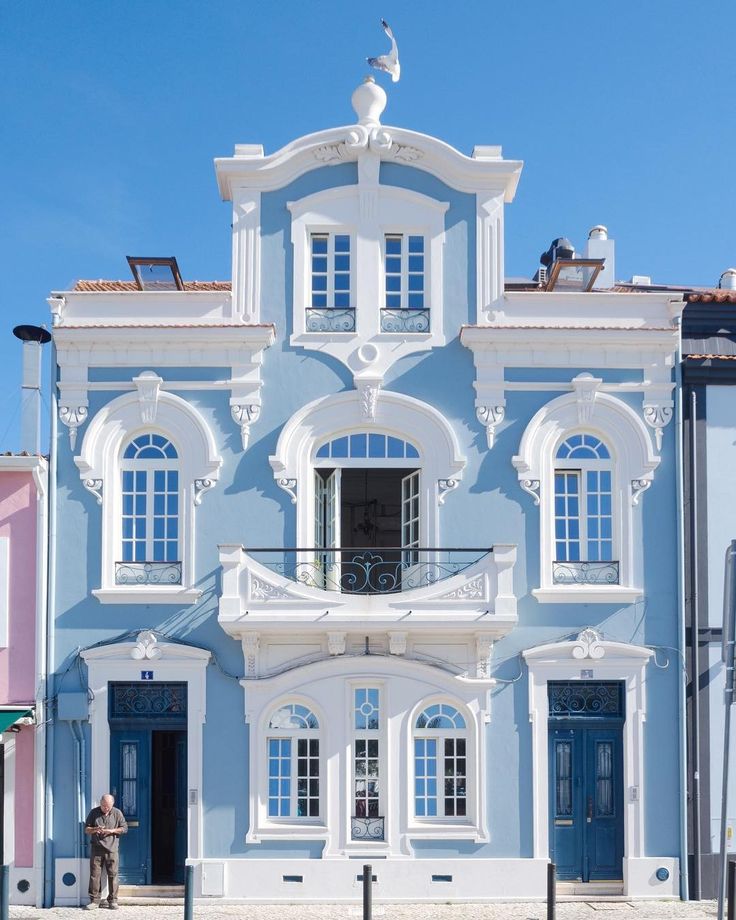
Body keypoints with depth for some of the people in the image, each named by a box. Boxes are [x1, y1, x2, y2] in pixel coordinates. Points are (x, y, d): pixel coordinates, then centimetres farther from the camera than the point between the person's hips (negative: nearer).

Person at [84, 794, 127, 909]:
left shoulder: (117, 813, 5)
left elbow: (124, 828, 7)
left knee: (113, 874, -1)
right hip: (96, 849, 0)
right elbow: (86, 829, 9)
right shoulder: (94, 813, 6)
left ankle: (113, 900, 6)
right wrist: (95, 829, -12)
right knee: (94, 874, -1)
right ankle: (94, 900, 5)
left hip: (111, 849, 0)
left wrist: (112, 831, -9)